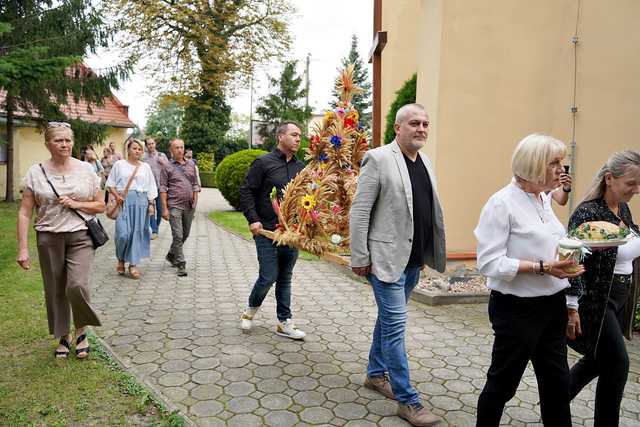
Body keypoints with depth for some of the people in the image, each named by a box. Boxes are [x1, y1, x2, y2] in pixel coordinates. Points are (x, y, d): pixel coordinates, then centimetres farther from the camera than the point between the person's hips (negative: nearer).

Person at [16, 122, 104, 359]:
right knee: (55, 291, 9)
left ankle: (81, 331, 11)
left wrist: (75, 204, -11)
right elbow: (24, 213, -1)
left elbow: (100, 206, 7)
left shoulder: (86, 169, 2)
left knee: (77, 285, -16)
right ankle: (63, 337, 29)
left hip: (80, 236, -1)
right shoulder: (35, 173, 0)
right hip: (49, 239, 1)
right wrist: (23, 249, -6)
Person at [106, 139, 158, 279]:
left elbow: (151, 188, 12)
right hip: (124, 201, -2)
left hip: (141, 202, 3)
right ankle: (121, 259, 16)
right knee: (123, 233, -10)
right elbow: (110, 183, 5)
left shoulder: (146, 167, 13)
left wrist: (151, 204, 5)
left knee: (137, 232, 2)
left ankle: (133, 265, 11)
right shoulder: (119, 164, 5)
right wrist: (117, 196, -10)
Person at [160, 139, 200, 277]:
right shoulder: (167, 167, -1)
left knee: (185, 234, 14)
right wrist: (164, 208, -10)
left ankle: (171, 255, 35)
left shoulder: (191, 164, 11)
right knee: (178, 235, -7)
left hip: (189, 206, 5)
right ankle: (181, 264, 0)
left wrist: (195, 201, 7)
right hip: (174, 206, -5)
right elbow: (163, 189, -4)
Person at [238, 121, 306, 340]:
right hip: (267, 231, -5)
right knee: (268, 277, -2)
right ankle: (251, 309, 27)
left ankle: (284, 323, 21)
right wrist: (253, 219, -12)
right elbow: (246, 191, -5)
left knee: (285, 278, 12)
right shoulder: (263, 162, -5)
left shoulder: (300, 167, 10)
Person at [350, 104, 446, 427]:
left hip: (414, 259, 8)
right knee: (395, 324, -2)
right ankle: (407, 400, 10)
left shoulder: (425, 162, 11)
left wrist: (427, 253, 13)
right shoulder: (378, 158, -11)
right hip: (387, 257, -7)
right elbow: (359, 212, -12)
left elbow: (430, 211, 15)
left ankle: (376, 373, 38)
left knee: (388, 318, 20)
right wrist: (359, 258, -13)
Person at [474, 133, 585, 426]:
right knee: (503, 381, 9)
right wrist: (541, 267, -24)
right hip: (517, 308, -7)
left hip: (552, 305, 8)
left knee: (556, 380, 17)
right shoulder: (502, 202, -17)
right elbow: (489, 262, -21)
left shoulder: (543, 199, 8)